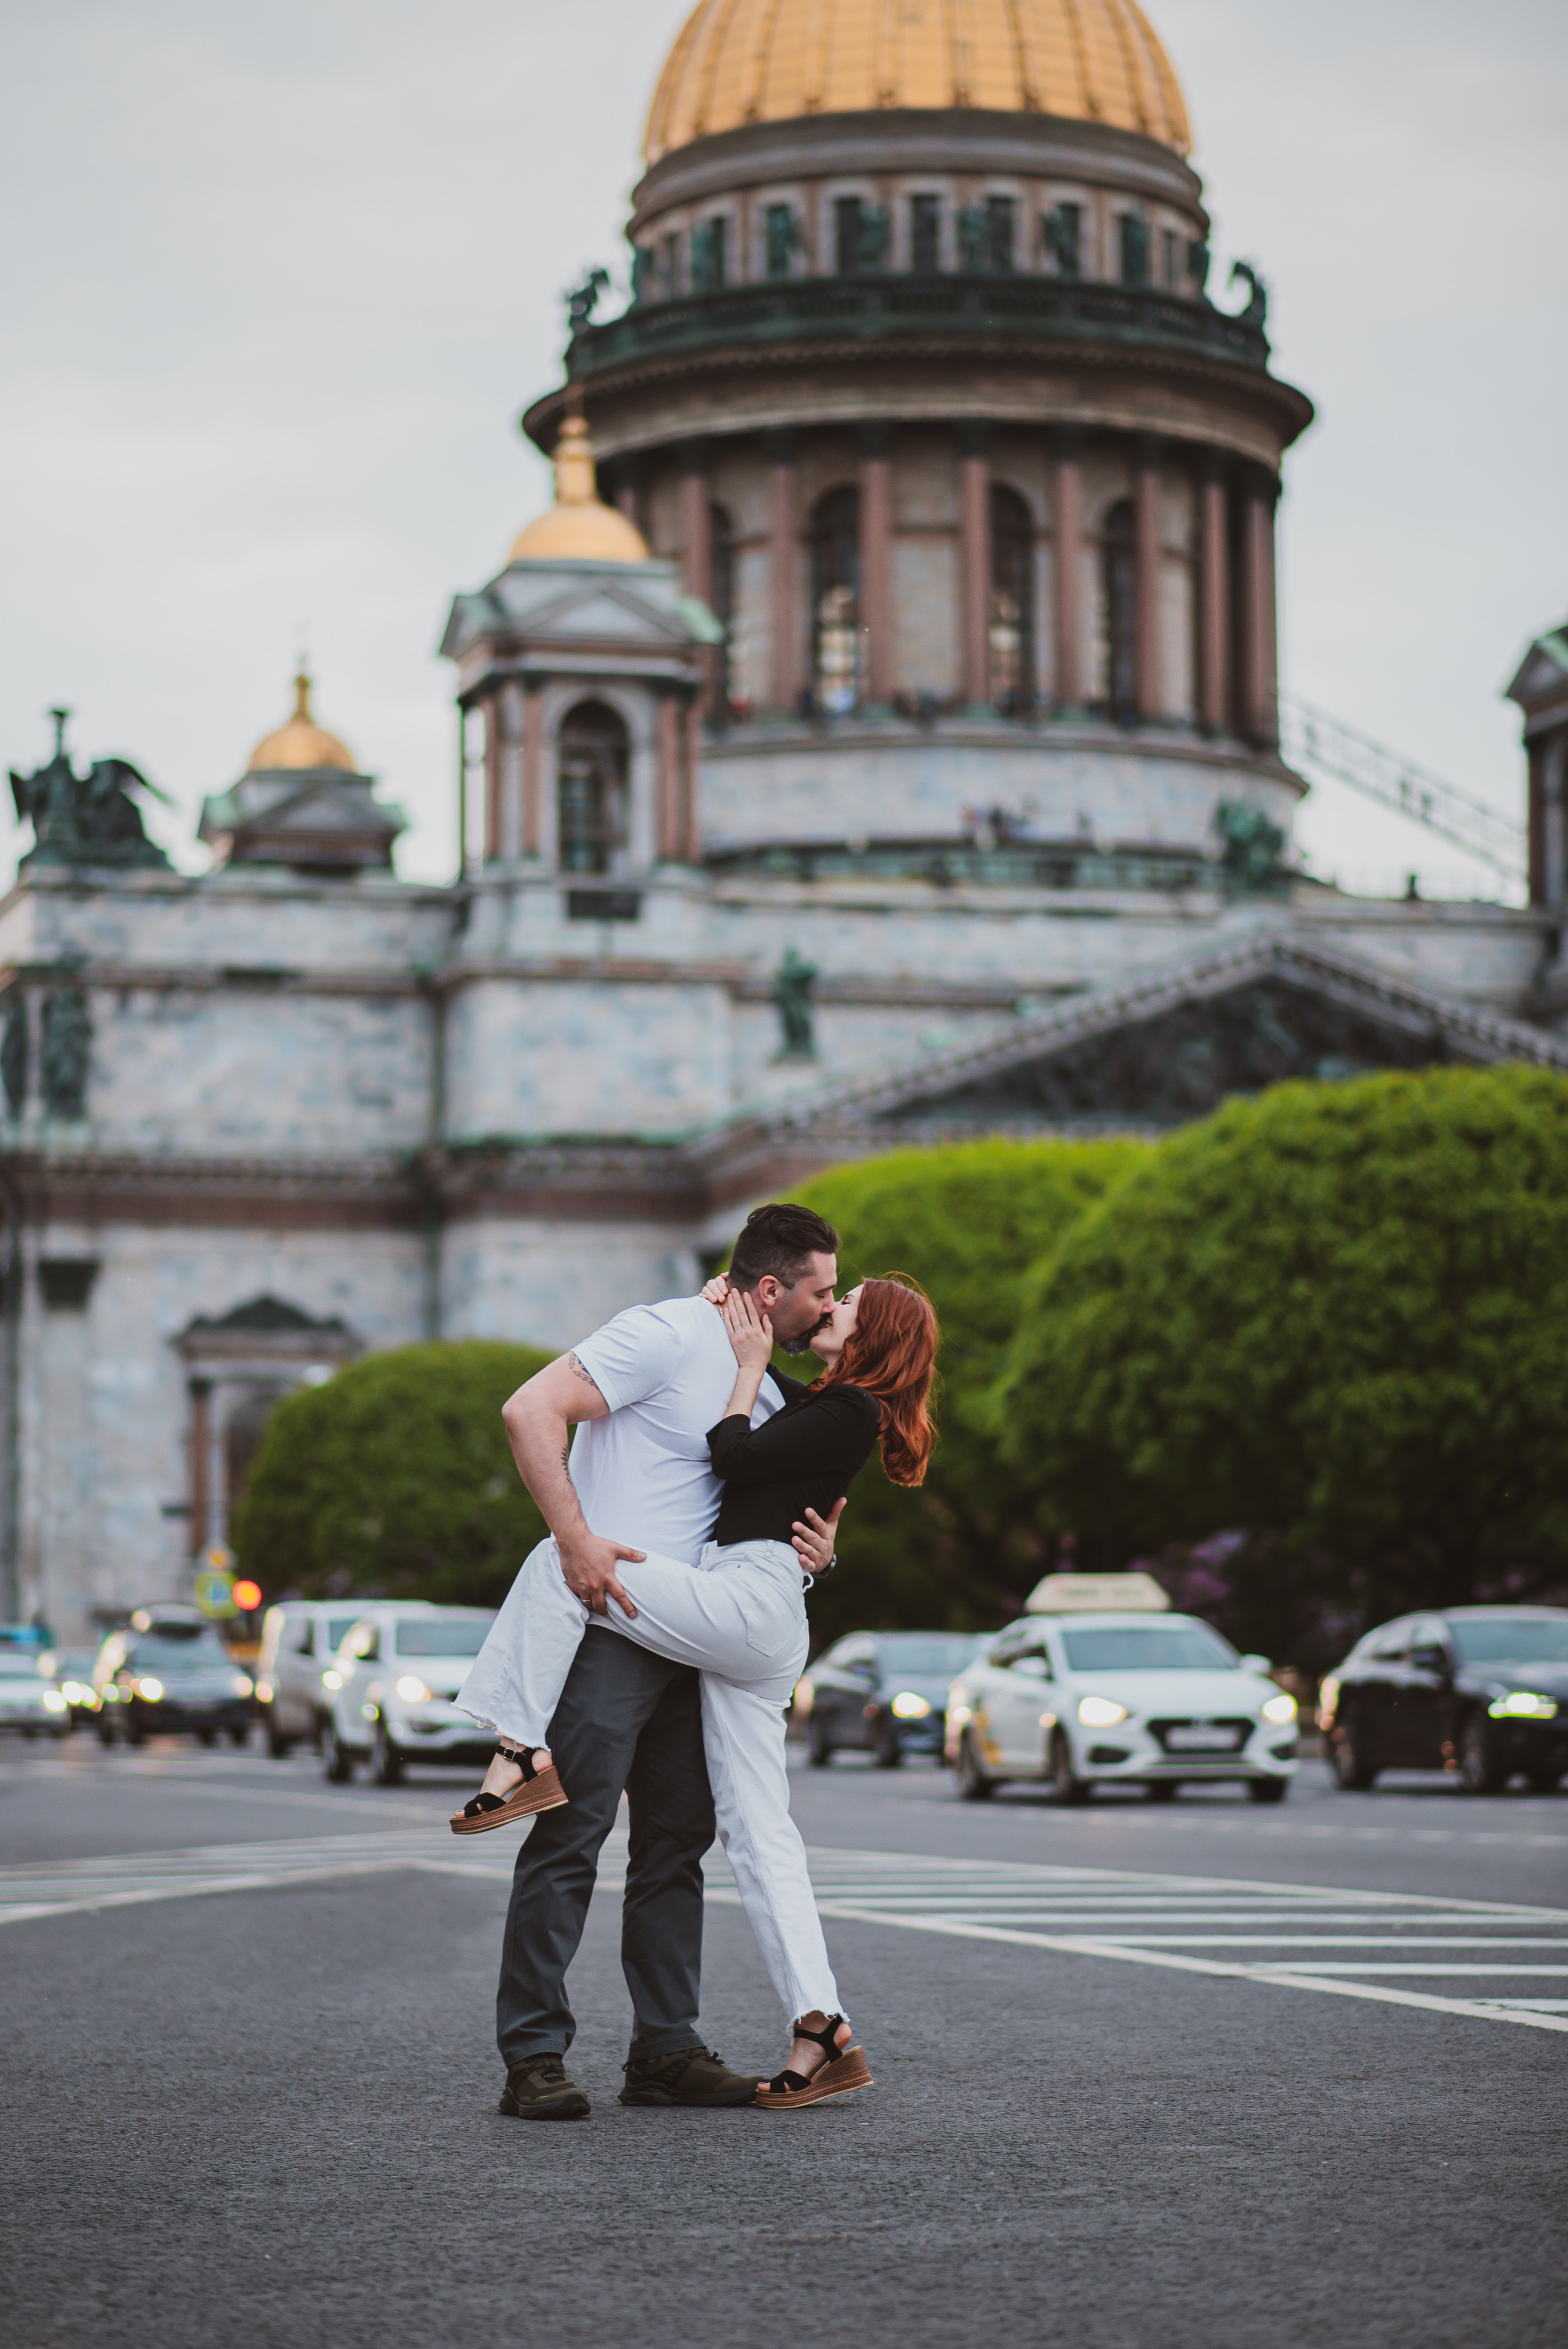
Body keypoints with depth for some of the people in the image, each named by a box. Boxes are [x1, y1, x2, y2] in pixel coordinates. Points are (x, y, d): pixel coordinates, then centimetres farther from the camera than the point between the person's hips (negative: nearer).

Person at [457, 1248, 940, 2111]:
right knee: (758, 1835, 2)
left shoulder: (850, 1408, -3)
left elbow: (735, 1457, -8)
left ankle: (523, 1758, -16)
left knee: (558, 1565, -13)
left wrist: (750, 1368, 5)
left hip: (750, 1596, -10)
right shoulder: (830, 1407, 26)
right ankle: (823, 2036, -3)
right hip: (752, 1627, 10)